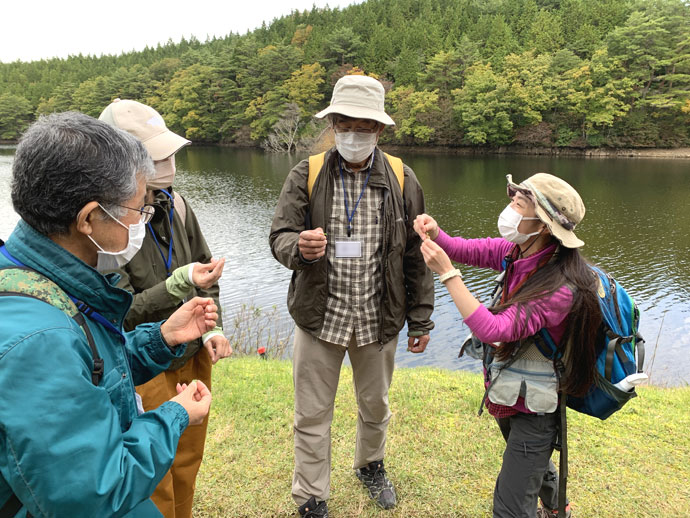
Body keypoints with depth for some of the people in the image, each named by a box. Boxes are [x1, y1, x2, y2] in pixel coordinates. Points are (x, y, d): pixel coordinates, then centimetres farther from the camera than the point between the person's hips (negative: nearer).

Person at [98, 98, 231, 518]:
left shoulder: (173, 203, -2)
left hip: (194, 357, 6)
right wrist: (179, 283, -32)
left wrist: (212, 328, 2)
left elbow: (203, 266, 10)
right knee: (156, 482, 11)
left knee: (189, 461, 23)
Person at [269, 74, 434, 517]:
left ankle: (371, 466, 52)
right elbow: (279, 236, -10)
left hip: (379, 320, 2)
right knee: (312, 415, 10)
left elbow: (416, 257, 1)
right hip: (320, 316, -1)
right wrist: (299, 247, -34)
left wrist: (421, 320, 2)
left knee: (375, 406, 21)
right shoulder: (306, 176, -4)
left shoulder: (402, 181, -2)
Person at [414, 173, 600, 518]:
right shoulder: (518, 251, -12)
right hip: (509, 393, 8)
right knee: (534, 466, 35)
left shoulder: (561, 288, -34)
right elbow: (467, 250, -3)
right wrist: (435, 234, -25)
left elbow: (493, 330, -37)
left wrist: (447, 273, -39)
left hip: (534, 408, -8)